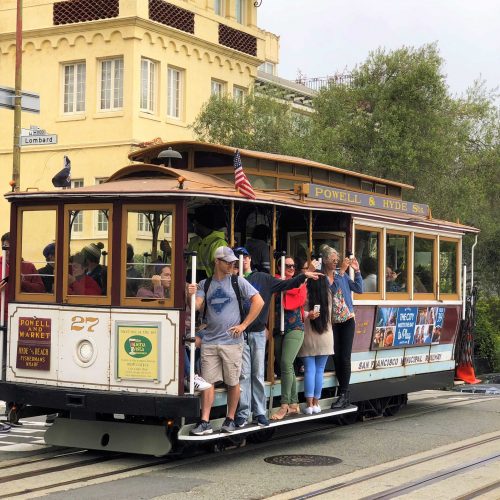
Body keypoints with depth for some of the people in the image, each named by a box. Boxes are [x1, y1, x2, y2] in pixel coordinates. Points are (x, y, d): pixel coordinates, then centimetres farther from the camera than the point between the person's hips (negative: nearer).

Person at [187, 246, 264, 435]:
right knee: (207, 381, 0)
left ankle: (230, 419, 19)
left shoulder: (237, 282, 1)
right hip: (209, 341, 2)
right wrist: (191, 296, -24)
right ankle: (205, 422, 2)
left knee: (233, 382, 5)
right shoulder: (205, 284, 9)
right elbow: (197, 306, -2)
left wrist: (243, 325, -7)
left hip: (231, 341, -2)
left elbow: (258, 301, -3)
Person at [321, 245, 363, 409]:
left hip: (347, 320, 1)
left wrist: (357, 271, -3)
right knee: (336, 357, 3)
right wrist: (341, 271, -22)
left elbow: (359, 289, 6)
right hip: (332, 322, -1)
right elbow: (331, 290, -21)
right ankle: (344, 394, 14)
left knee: (344, 358, -4)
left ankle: (344, 395, -3)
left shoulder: (342, 275, 5)